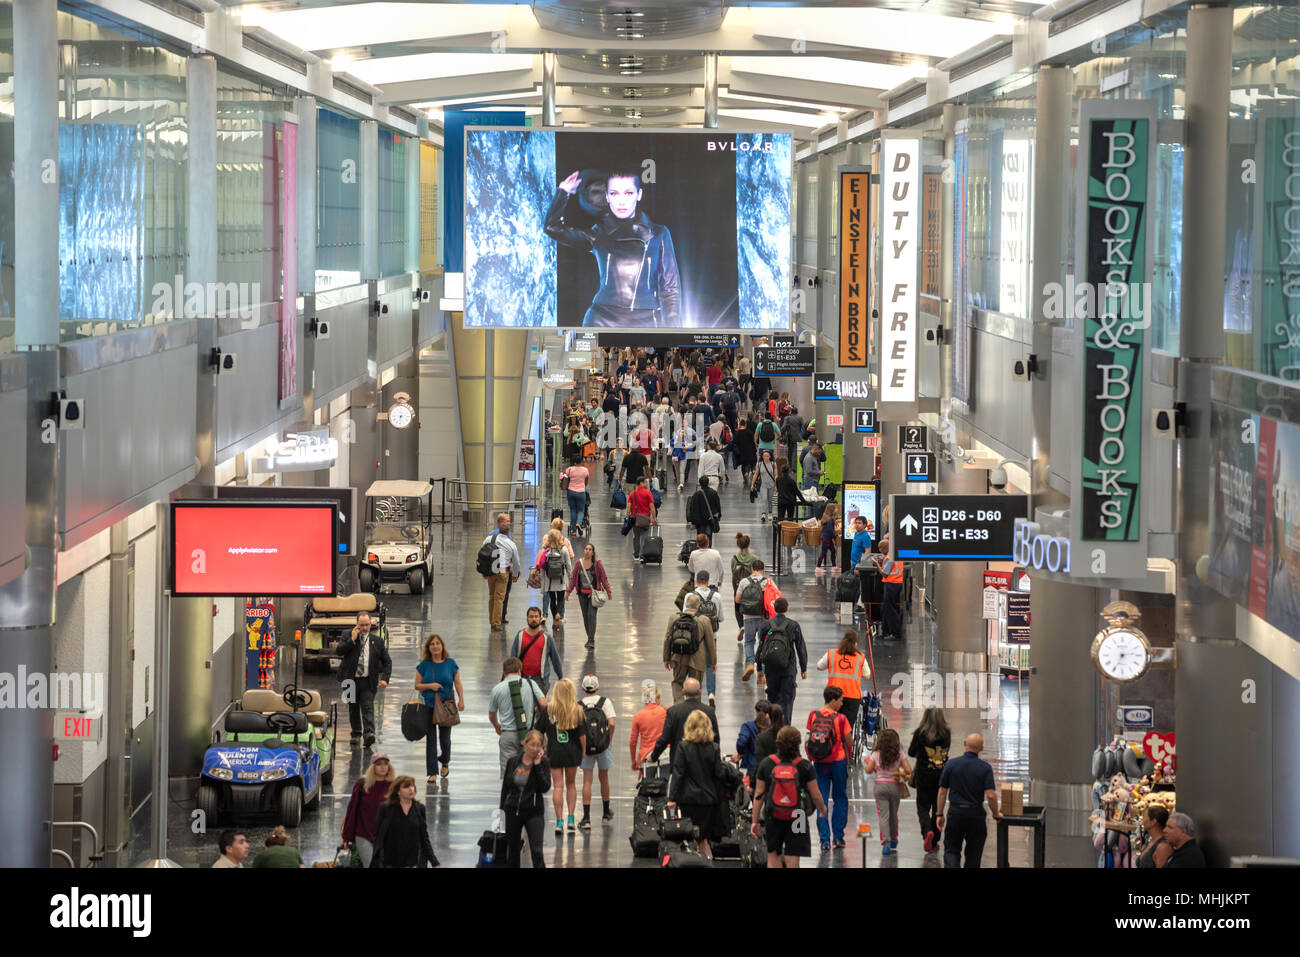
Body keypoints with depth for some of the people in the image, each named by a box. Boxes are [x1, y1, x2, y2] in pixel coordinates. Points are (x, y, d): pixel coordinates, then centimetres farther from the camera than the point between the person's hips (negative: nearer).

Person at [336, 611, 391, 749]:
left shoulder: (378, 641, 6)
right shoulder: (347, 638, 4)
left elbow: (387, 661, 8)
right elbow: (340, 651, -13)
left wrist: (385, 678, -6)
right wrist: (352, 640, -17)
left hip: (368, 681, -1)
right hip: (350, 680, 1)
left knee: (368, 706, -15)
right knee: (353, 707, 11)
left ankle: (369, 733, -25)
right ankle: (356, 733, 25)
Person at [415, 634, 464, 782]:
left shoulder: (450, 663, 3)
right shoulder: (424, 665, 3)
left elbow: (458, 684, 4)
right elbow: (417, 685, 4)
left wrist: (461, 699, -9)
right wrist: (430, 686, -14)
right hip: (428, 705, 0)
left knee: (445, 737, 5)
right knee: (431, 739, -2)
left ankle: (445, 763, 34)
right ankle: (432, 772, 0)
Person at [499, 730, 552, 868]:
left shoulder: (543, 763, -5)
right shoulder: (513, 761, 1)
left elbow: (545, 787, -16)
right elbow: (505, 787, 9)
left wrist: (537, 766, -20)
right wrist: (501, 809, 8)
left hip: (534, 811, -3)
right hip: (512, 810, 3)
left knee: (537, 851, -11)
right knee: (512, 851, 12)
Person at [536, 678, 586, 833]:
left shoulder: (548, 710, -7)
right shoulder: (577, 711, -8)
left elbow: (539, 732, -1)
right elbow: (582, 734, -6)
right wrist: (583, 750, 9)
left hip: (554, 752, -1)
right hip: (573, 752, 1)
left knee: (558, 786, 4)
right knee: (571, 784, 18)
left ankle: (559, 821, -2)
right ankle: (571, 818, 14)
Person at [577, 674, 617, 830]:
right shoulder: (605, 702, -6)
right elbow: (611, 723, -15)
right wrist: (609, 739, 0)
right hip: (603, 746, 0)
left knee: (587, 781, 1)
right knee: (604, 778, 17)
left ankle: (586, 817, -7)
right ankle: (606, 814, 32)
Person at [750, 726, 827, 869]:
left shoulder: (766, 764, -4)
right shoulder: (804, 766, -7)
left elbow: (759, 795, -1)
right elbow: (815, 795, -3)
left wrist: (755, 821, 5)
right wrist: (822, 808, 19)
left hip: (773, 818, 1)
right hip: (797, 818, -1)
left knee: (773, 855, 15)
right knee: (792, 859, 1)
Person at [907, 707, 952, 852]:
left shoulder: (920, 732, -12)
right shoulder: (946, 733, -4)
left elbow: (911, 752, -4)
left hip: (924, 774, -3)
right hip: (942, 773, 3)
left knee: (923, 806, 7)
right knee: (938, 806, 14)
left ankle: (927, 831, -19)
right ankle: (934, 841, 18)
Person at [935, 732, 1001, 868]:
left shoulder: (951, 764, -3)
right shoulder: (985, 768, -8)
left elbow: (942, 792, 0)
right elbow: (991, 795, -12)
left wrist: (939, 814, 9)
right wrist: (996, 815, 3)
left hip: (955, 811, 1)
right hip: (976, 814, 0)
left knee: (951, 850, 6)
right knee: (973, 853, 13)